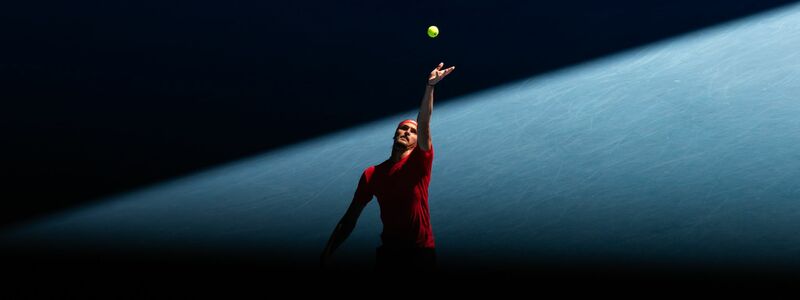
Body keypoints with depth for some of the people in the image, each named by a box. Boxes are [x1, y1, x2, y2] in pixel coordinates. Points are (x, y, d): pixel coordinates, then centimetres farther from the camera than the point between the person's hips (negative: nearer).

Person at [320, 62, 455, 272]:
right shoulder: (372, 174, 5)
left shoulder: (420, 162, -2)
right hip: (388, 251, 2)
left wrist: (430, 86, -32)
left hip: (421, 252, -2)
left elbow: (424, 124, -18)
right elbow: (351, 216, 6)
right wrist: (329, 249, -2)